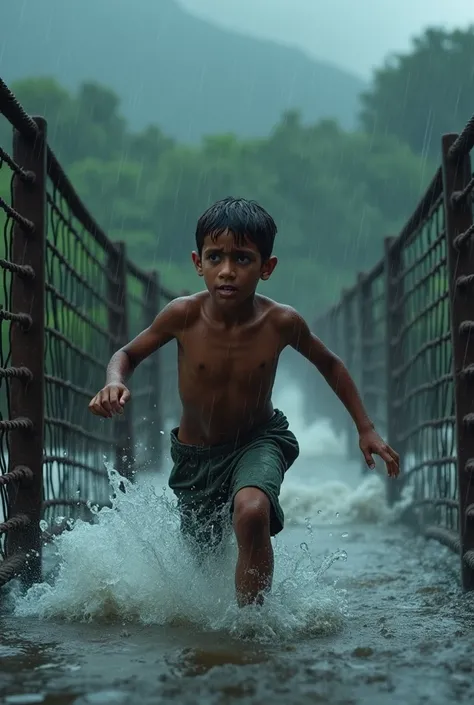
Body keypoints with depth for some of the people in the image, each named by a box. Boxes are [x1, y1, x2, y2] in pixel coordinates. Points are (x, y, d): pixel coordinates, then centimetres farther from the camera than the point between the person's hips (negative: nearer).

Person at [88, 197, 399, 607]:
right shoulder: (183, 316, -22)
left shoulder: (281, 323, -21)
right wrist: (114, 382, -28)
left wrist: (366, 429, -1)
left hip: (258, 441, -2)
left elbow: (329, 365, -1)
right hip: (195, 453, 2)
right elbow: (129, 354, -5)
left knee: (252, 512, -35)